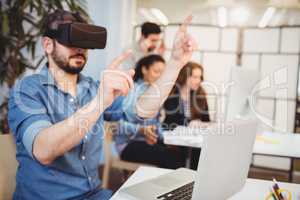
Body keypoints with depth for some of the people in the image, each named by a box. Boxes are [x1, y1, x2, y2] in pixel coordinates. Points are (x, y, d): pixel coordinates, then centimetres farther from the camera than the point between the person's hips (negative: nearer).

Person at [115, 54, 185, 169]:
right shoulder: (130, 90, -6)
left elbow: (156, 122, 15)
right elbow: (121, 124, -15)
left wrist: (156, 135, -4)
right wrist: (142, 130, -29)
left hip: (152, 141, 6)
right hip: (129, 143, -6)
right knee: (171, 156, -28)